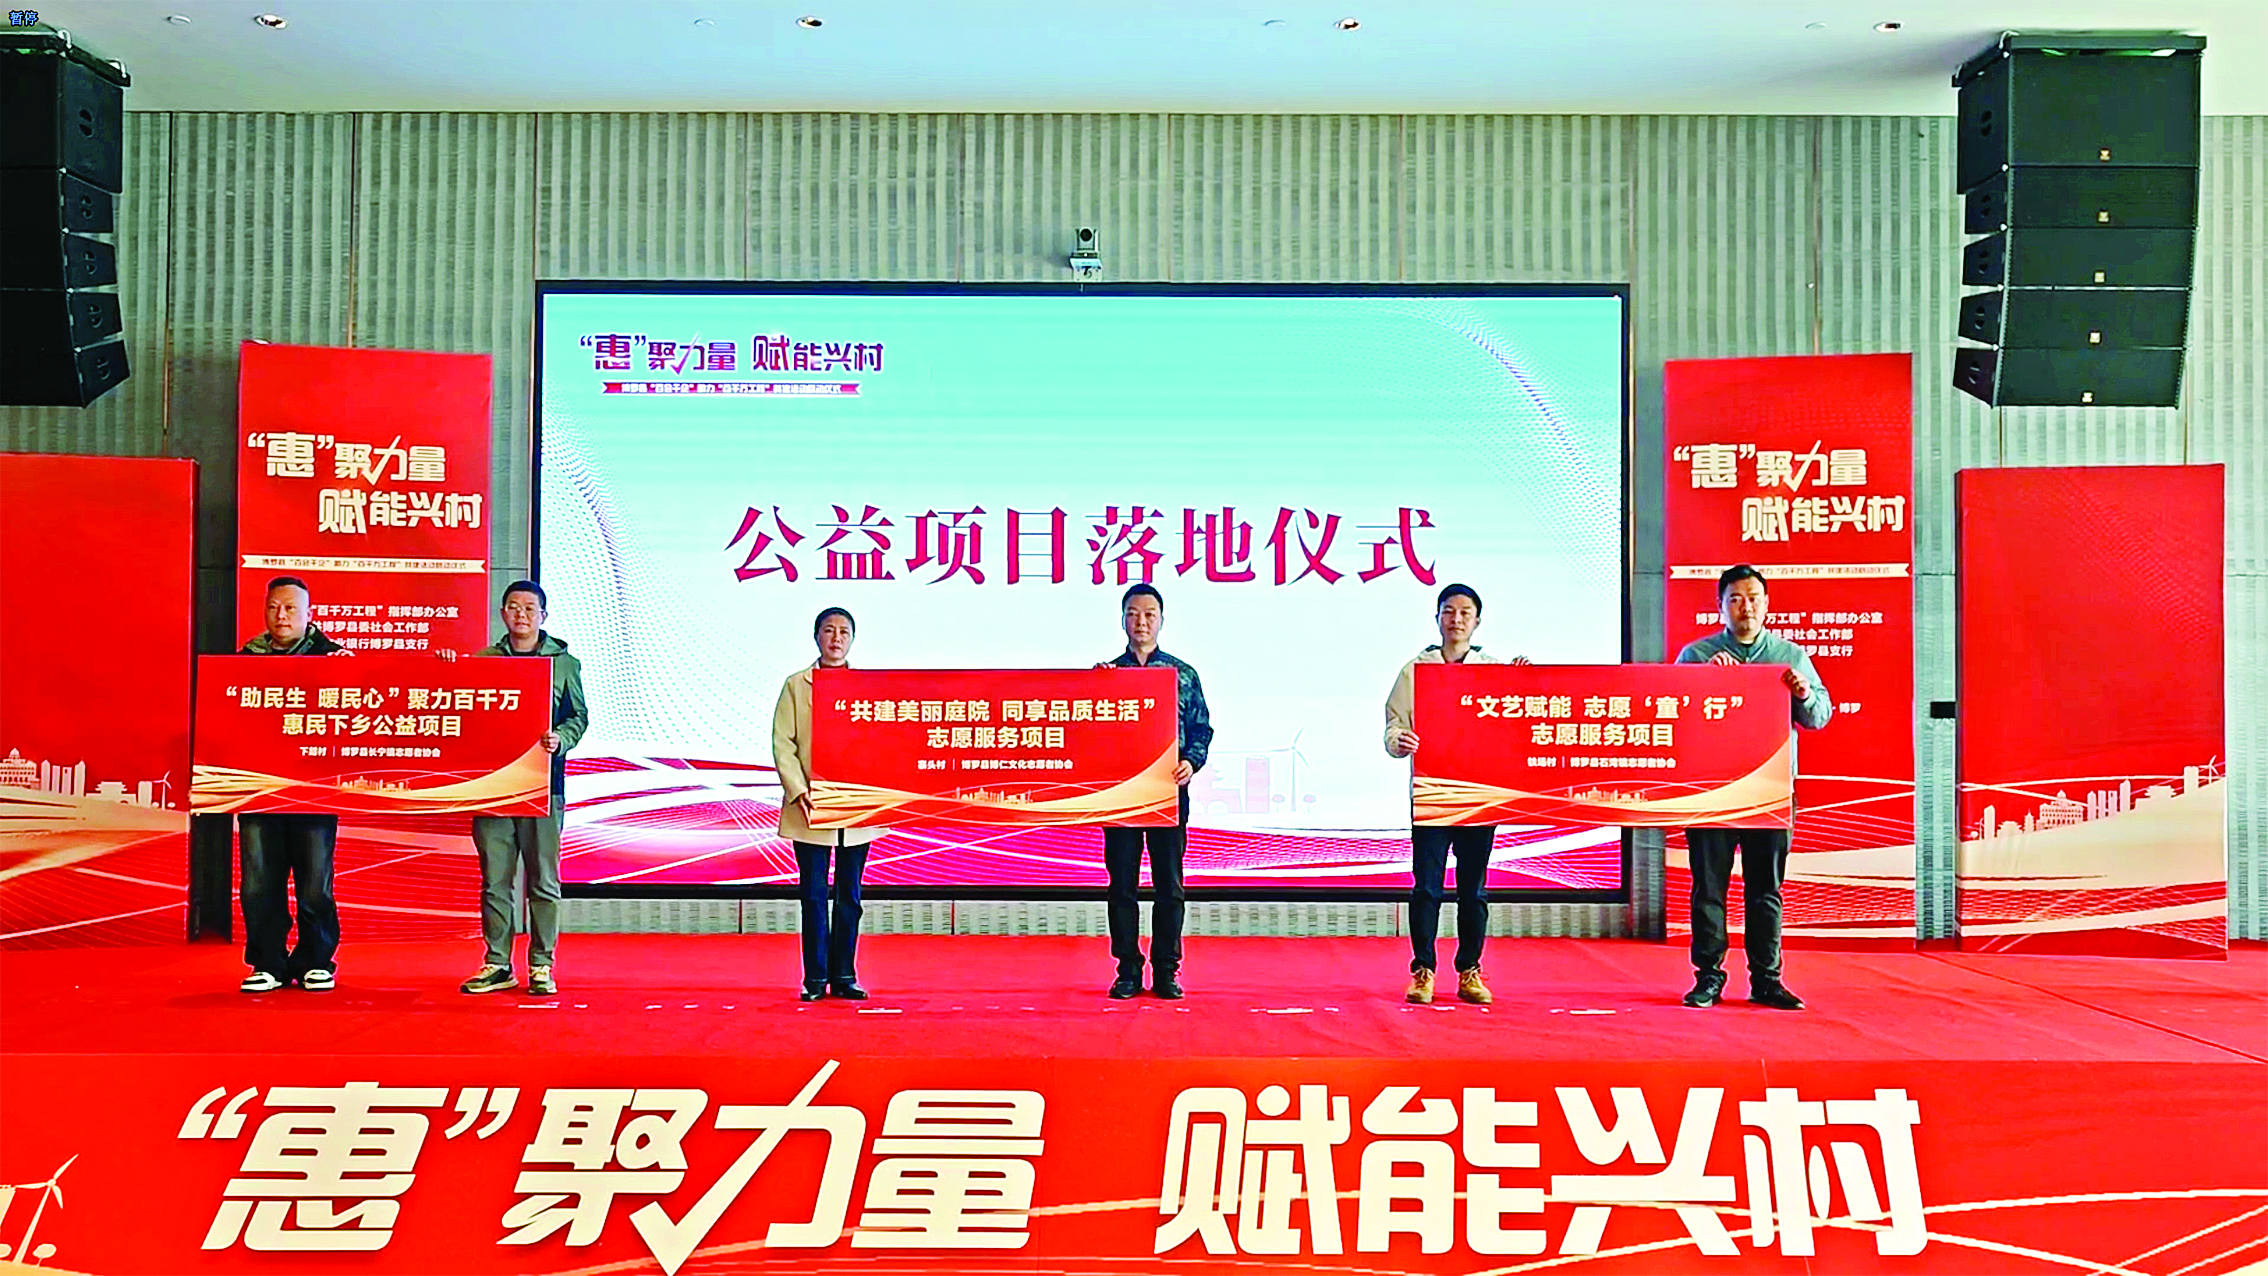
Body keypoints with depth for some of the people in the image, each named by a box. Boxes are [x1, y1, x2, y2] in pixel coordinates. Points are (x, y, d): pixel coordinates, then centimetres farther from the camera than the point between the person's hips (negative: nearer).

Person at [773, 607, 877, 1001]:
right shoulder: (796, 685, 4)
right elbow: (782, 744, 0)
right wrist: (798, 791, -12)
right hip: (811, 809, -2)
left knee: (850, 894, 7)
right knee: (814, 895, 1)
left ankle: (843, 976, 15)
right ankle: (815, 978, 9)